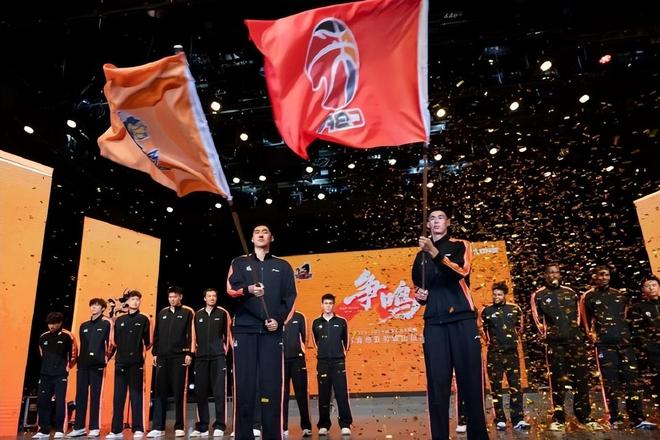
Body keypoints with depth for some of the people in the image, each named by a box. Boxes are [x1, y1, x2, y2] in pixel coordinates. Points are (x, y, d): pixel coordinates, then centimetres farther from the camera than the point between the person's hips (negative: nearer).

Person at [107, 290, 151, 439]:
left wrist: (145, 347, -10)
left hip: (136, 362, -3)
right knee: (118, 396, 6)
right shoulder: (119, 320, 13)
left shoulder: (143, 319, 4)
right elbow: (116, 341, 15)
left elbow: (147, 342, 1)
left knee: (136, 396, 0)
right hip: (120, 362, 3)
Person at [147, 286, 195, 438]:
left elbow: (191, 334, -3)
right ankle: (158, 427, 7)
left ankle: (179, 427, 7)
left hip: (179, 357, -4)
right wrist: (155, 353, 10)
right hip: (162, 357, 4)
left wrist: (189, 353, -10)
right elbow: (157, 334, 16)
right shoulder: (162, 313, 14)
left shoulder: (187, 312, 2)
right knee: (160, 392, 3)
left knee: (178, 392, 0)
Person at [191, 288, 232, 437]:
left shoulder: (223, 313, 4)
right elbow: (194, 335, 16)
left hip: (218, 357, -3)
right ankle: (202, 427, 13)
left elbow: (228, 333, 7)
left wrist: (225, 350, 4)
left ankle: (219, 426, 3)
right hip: (201, 357, 3)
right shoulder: (197, 315, 11)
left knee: (219, 392, -3)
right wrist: (195, 351, 11)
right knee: (200, 392, 4)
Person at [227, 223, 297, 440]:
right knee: (244, 382, -3)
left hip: (272, 330, 0)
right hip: (244, 328, 0)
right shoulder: (239, 263, 15)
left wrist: (279, 319, -7)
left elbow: (290, 296, 8)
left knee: (271, 382, -3)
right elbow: (231, 289, 1)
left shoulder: (282, 266, 15)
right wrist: (247, 290, -21)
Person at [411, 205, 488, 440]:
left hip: (462, 318, -3)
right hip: (434, 322, 3)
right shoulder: (421, 255, 20)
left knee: (470, 380, -3)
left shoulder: (460, 245, 8)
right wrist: (419, 295, 7)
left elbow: (461, 271, -13)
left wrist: (435, 252, -26)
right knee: (437, 383, 0)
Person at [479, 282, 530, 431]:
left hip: (512, 352, 1)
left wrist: (516, 339, 9)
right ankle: (500, 420, 9)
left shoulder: (514, 309, 5)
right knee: (496, 387, 2)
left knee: (516, 386, 0)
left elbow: (520, 327, 17)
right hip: (494, 353, -1)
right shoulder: (486, 311, 1)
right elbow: (482, 329, 12)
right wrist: (489, 341, 4)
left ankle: (518, 420, 5)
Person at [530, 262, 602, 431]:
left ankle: (585, 417, 15)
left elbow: (577, 314, 20)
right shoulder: (539, 295, 3)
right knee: (557, 379, 0)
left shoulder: (570, 293, 13)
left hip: (575, 340, 3)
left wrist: (576, 332, 13)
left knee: (581, 377, 4)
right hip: (555, 342, -3)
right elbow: (538, 319, 4)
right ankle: (558, 418, 6)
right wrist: (547, 335, -1)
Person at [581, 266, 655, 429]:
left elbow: (627, 316, 25)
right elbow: (585, 319, 8)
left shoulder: (619, 295, 16)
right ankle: (614, 419, 5)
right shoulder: (589, 297, 6)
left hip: (624, 341, 3)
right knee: (610, 380, -2)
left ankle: (637, 419, 6)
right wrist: (590, 334, -2)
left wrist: (630, 334, 17)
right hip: (604, 344, -3)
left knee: (631, 379, 1)